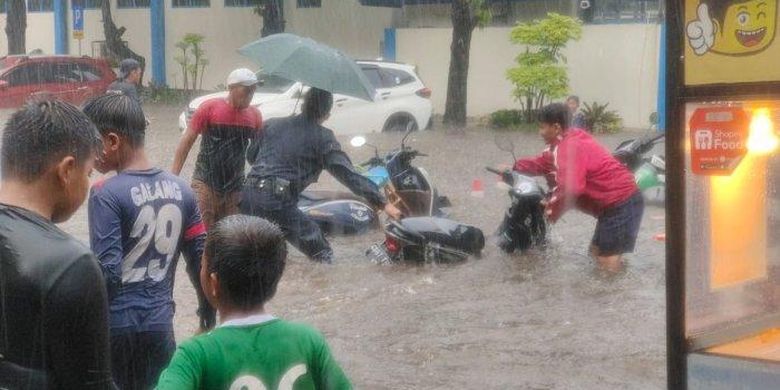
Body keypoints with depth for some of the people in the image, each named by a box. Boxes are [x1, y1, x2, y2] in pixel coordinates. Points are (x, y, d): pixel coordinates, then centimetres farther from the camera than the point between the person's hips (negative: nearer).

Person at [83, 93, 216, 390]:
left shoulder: (106, 194, -15)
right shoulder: (180, 189, 2)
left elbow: (106, 273, -20)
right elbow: (201, 258, 5)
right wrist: (208, 312, 17)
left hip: (115, 323, -5)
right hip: (159, 322, 5)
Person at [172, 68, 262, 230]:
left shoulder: (254, 115, 4)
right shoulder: (210, 108, -7)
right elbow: (187, 141, -4)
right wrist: (173, 177, -8)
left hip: (235, 188, 4)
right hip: (205, 184, -4)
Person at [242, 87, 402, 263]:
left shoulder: (272, 125, 16)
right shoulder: (322, 138, 0)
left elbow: (251, 156, 27)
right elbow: (349, 174, -6)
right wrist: (383, 204, -7)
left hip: (248, 195, 6)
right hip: (278, 202, -6)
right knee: (322, 255, 2)